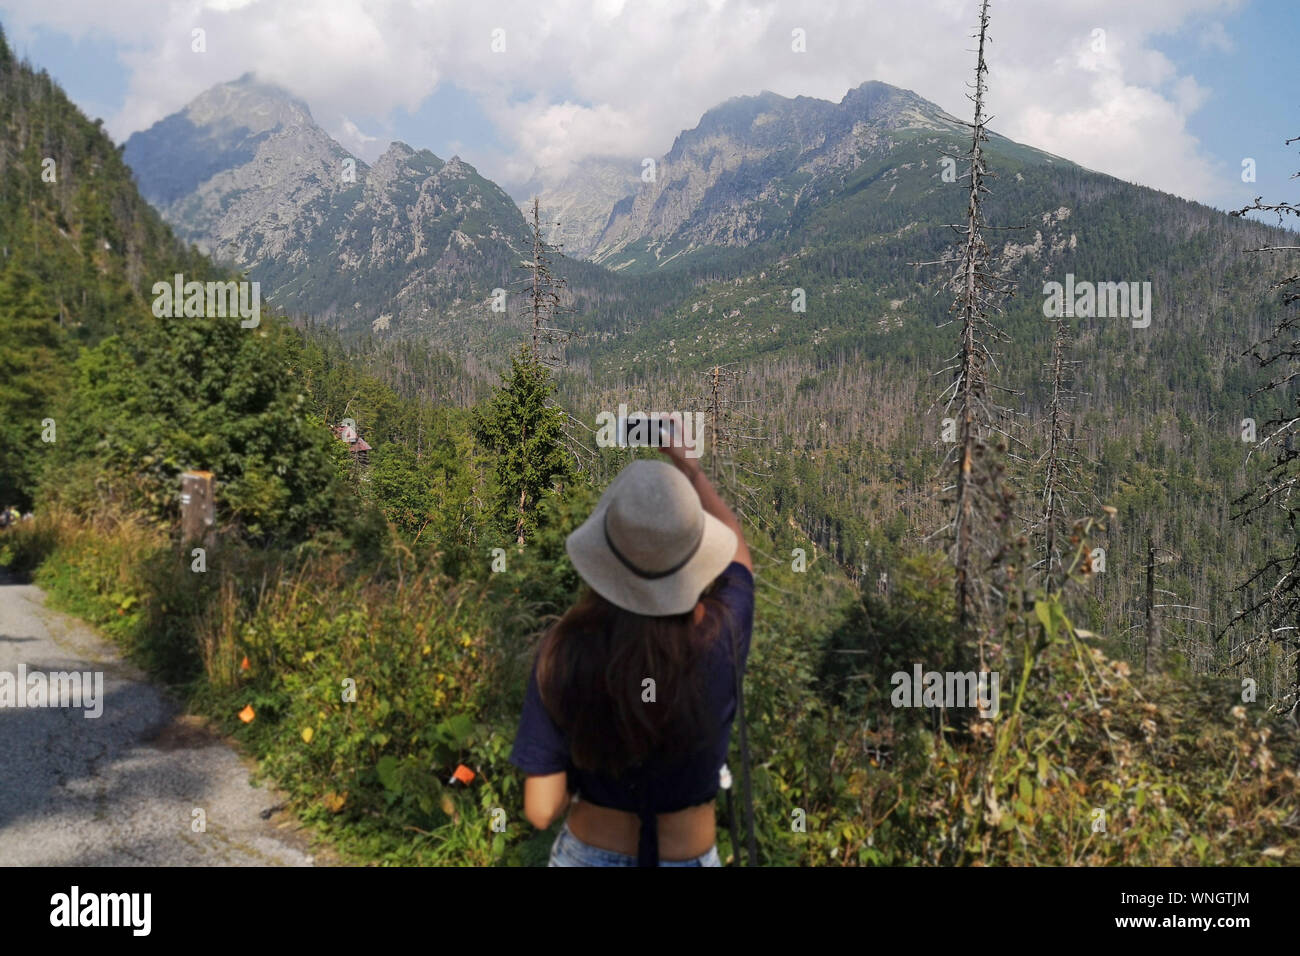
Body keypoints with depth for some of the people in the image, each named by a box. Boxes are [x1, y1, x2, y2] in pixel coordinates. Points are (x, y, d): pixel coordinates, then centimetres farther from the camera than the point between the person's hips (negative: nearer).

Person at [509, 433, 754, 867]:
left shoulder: (564, 652, -25)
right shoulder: (720, 639, -24)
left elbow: (541, 809, -19)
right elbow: (736, 545, -1)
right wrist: (685, 460, 9)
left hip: (588, 856, 0)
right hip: (685, 860, 0)